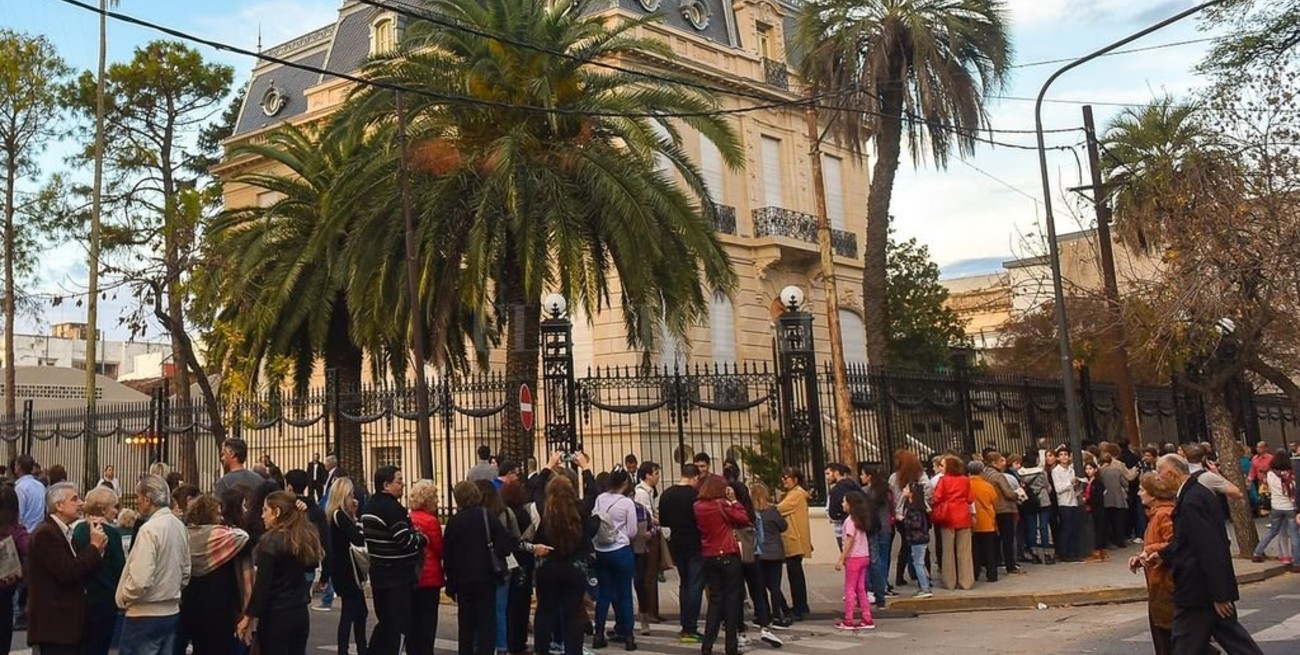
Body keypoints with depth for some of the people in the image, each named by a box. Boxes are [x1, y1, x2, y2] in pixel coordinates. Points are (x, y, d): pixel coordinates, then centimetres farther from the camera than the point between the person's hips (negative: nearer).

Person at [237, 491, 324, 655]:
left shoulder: (271, 541, -14)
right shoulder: (306, 537, 5)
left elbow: (262, 585, -15)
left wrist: (249, 616, -10)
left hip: (276, 616, -6)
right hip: (301, 613, 7)